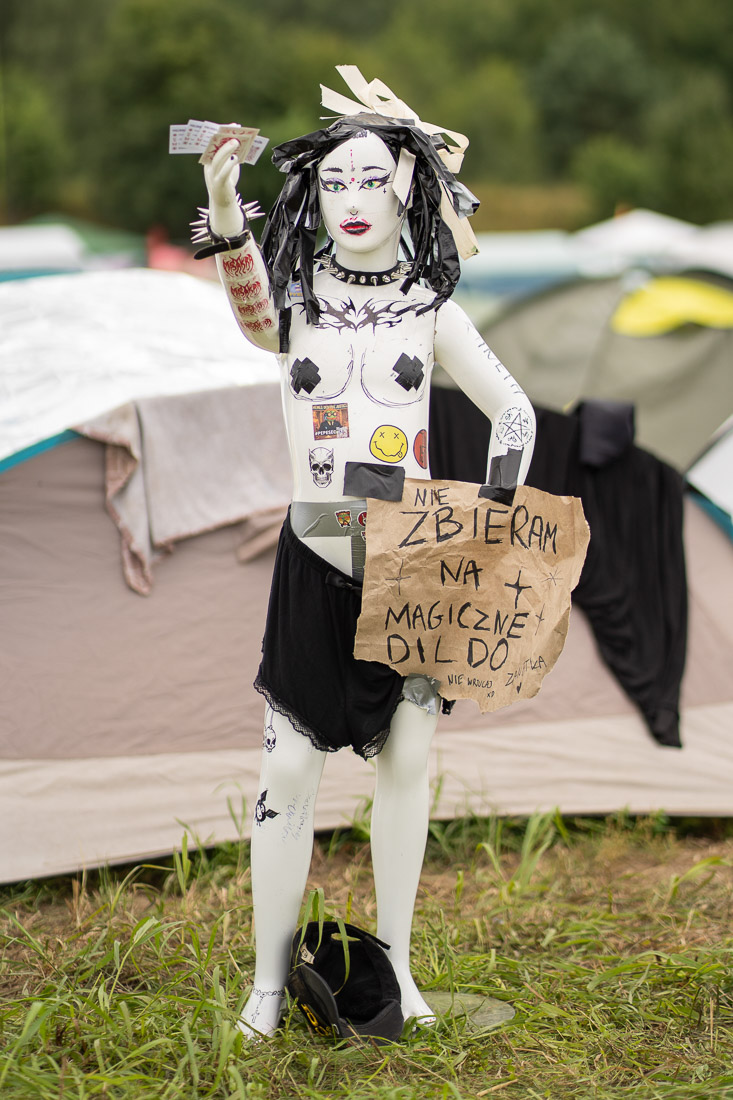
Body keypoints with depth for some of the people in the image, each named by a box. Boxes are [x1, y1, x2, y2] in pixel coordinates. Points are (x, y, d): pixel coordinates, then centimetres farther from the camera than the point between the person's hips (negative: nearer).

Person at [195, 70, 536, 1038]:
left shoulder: (431, 310, 3)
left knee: (407, 758, 5)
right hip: (318, 558, -1)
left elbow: (514, 412, 10)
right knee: (291, 767, -5)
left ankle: (394, 961, 21)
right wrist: (225, 217, -44)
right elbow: (253, 313, -25)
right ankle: (269, 980, 8)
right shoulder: (296, 299, -1)